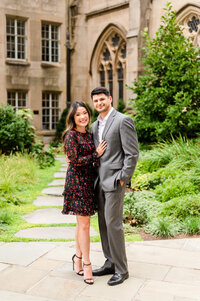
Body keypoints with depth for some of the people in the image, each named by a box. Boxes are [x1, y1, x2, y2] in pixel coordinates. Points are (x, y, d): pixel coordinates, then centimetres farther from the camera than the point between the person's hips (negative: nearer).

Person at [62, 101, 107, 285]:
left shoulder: (89, 134, 12)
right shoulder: (71, 135, -10)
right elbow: (75, 160, -14)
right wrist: (96, 155, -11)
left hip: (89, 179, 7)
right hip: (77, 180, -7)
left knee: (83, 222, 13)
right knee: (84, 223, -4)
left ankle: (78, 257, 26)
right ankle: (87, 263, 6)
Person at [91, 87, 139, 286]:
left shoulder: (123, 120, -9)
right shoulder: (95, 125, 15)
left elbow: (132, 154, -12)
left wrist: (122, 179, -15)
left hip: (114, 181, -8)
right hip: (99, 181, 8)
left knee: (113, 224, -6)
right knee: (103, 224, 12)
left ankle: (121, 270, 8)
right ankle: (110, 263, 25)